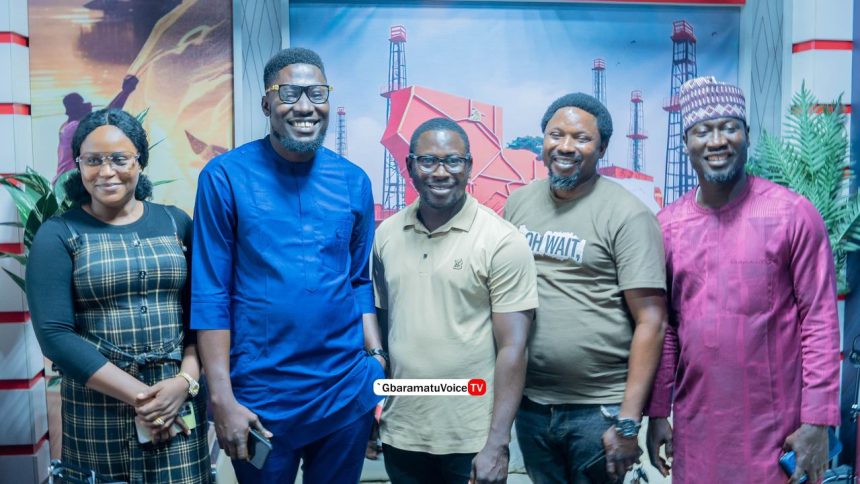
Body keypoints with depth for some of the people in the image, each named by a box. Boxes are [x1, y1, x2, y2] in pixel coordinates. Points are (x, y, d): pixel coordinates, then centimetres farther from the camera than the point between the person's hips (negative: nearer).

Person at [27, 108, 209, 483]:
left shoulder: (176, 223, 5)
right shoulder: (58, 234, -1)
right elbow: (54, 334, -10)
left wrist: (186, 381, -13)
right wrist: (137, 394, -14)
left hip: (179, 400, 2)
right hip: (98, 406, -1)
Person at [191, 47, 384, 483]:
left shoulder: (354, 182, 2)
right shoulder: (225, 177, -8)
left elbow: (361, 280, 9)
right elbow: (209, 296, -8)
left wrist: (377, 363, 2)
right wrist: (222, 399, -11)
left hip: (348, 392, 3)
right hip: (259, 396, -3)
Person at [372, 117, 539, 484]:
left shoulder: (502, 242, -10)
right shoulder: (387, 235, 2)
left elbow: (512, 348, -12)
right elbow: (381, 324, 10)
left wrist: (497, 444, -14)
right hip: (400, 436, 4)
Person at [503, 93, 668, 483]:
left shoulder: (627, 215, -11)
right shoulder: (518, 203, 4)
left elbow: (650, 321, -13)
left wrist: (628, 422, -16)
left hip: (599, 409, -4)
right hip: (529, 403, 5)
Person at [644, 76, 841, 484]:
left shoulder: (794, 214, -7)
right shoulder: (667, 225, 2)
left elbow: (819, 320, -7)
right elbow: (663, 327, 5)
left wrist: (818, 420, -10)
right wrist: (657, 412, 5)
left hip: (776, 427, -3)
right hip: (694, 426, 3)